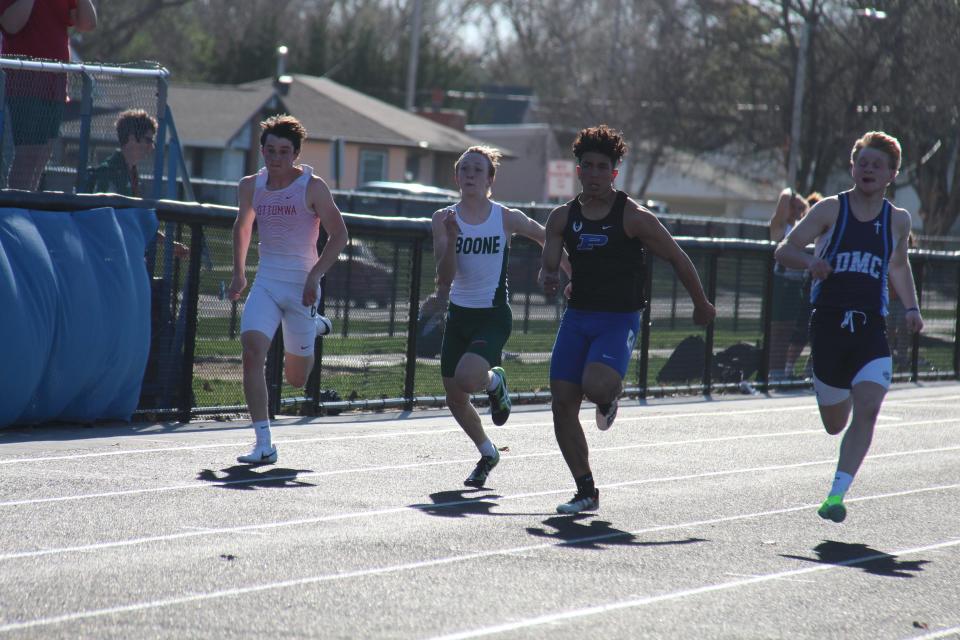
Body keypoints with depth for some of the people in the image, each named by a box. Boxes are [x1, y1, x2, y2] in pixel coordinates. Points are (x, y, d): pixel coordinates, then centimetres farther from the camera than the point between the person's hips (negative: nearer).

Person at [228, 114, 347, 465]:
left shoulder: (312, 187, -9)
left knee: (296, 379, 7)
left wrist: (315, 275, -16)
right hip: (266, 281, 3)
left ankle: (314, 327, 41)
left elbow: (339, 234, -6)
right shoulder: (250, 186, 3)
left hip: (302, 284, -3)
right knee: (252, 350, -22)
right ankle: (264, 443, -20)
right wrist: (239, 273, 19)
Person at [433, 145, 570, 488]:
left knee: (467, 378, -28)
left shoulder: (507, 219, -8)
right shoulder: (444, 218, -3)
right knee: (454, 399, 8)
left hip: (493, 317, -4)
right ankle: (487, 453, 35)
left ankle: (495, 381, 10)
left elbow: (549, 240, 9)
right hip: (459, 315, 4)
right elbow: (445, 276, -10)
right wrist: (451, 237, -24)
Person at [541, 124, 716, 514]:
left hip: (619, 320, -5)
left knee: (596, 385, -30)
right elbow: (548, 267, 4)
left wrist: (701, 304, 10)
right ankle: (586, 493, 9)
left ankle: (610, 397, 11)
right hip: (577, 316, 5)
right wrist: (548, 281, -21)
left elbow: (677, 258, 1)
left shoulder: (633, 216, -8)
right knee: (562, 403, -4)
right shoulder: (563, 217, 5)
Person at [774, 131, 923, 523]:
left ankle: (836, 496, -18)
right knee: (835, 424, 7)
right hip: (828, 324, -1)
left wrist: (911, 307, 12)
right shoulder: (831, 210, 2)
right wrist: (809, 262, -20)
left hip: (871, 329, 1)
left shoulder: (898, 220, 9)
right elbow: (784, 250, 1)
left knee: (867, 410, -20)